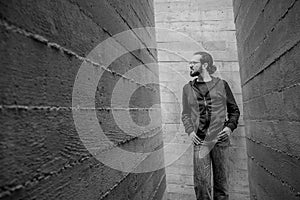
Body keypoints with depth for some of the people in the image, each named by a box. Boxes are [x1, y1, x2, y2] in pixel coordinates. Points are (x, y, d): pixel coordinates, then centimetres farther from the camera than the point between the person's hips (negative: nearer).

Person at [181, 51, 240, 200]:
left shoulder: (221, 84, 8)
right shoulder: (188, 88, 12)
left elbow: (234, 110, 12)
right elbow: (185, 114, 14)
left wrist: (230, 127, -3)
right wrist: (190, 131, -2)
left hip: (220, 138, 0)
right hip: (200, 139, 1)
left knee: (221, 179, 8)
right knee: (201, 181, -2)